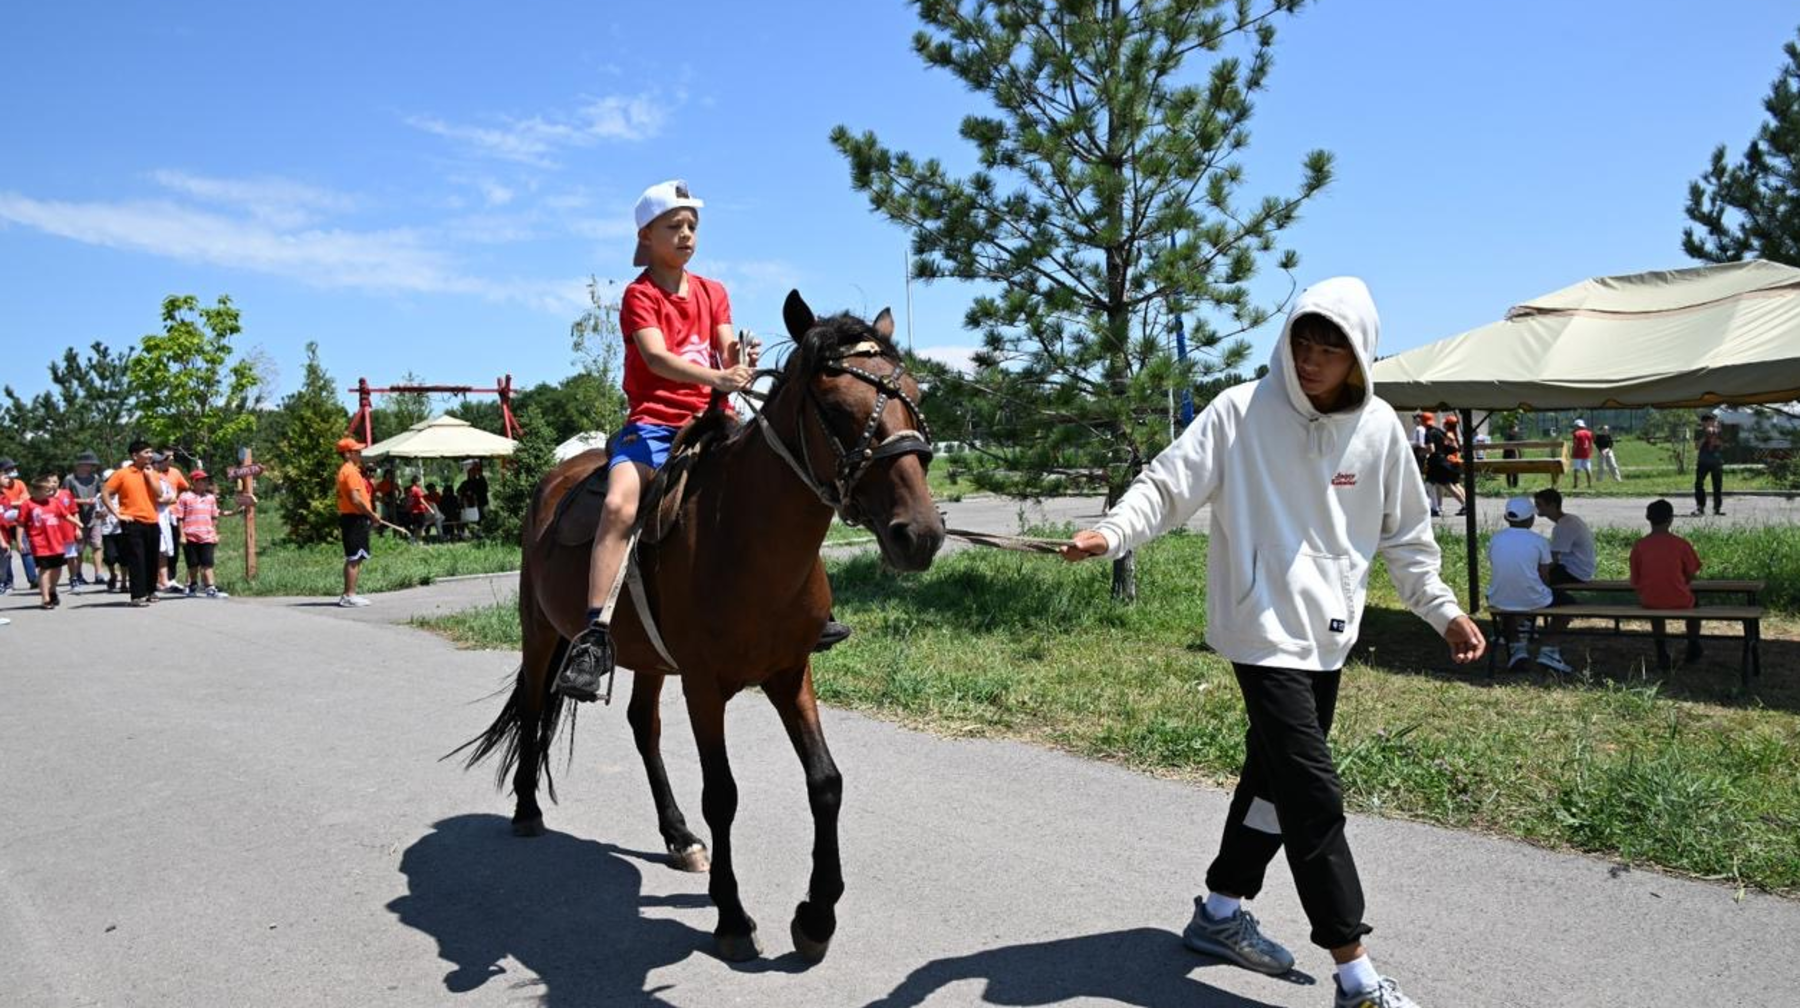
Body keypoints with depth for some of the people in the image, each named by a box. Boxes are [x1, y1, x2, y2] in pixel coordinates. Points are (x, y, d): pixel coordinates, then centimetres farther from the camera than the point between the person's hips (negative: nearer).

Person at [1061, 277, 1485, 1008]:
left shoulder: (1379, 428, 2)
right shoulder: (1240, 412, -11)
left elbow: (1405, 536, 11)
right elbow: (1168, 485, -13)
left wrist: (1442, 610, 7)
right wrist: (1113, 532, -29)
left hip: (1330, 634, 6)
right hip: (1265, 631, -6)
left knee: (1276, 776, 17)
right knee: (1314, 795, -8)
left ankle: (1220, 915, 35)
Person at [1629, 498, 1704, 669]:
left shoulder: (1638, 546, -4)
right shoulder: (1681, 544, -7)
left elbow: (1635, 581, 1)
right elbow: (1691, 575, 3)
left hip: (1649, 602, 1)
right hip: (1679, 601, -1)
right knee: (1693, 600, 34)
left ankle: (1661, 654, 37)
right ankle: (1693, 650, 44)